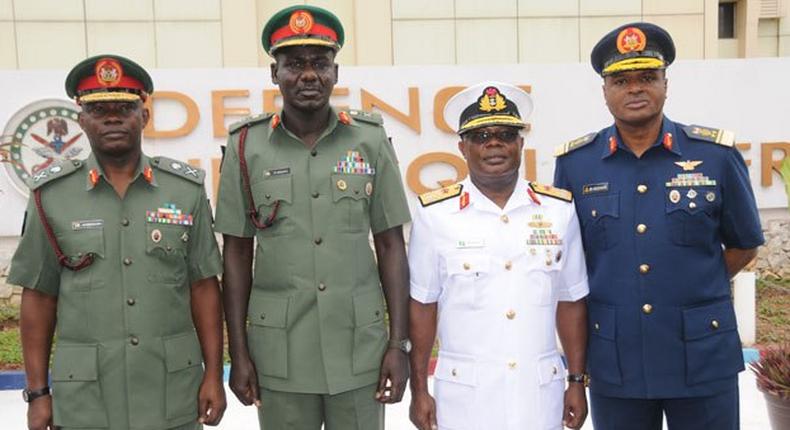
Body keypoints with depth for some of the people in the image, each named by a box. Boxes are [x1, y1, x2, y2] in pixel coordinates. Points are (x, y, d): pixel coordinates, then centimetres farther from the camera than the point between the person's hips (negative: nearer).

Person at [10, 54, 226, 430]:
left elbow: (203, 287, 1)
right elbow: (38, 297, 2)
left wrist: (214, 374, -1)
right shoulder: (51, 195, -1)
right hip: (83, 400, 0)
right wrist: (37, 392, 1)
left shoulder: (187, 189, 0)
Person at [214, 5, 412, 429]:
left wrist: (400, 343, -2)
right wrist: (238, 352, 0)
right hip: (279, 354, 0)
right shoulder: (247, 147, -2)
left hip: (360, 348, 1)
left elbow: (390, 245, 1)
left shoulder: (371, 140, -2)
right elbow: (237, 254, 2)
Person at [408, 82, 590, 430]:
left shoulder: (559, 210, 1)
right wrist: (419, 390, 0)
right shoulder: (436, 215, -5)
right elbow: (422, 306, -1)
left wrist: (577, 382, 6)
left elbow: (570, 302, 5)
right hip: (464, 392, -1)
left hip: (541, 390, 2)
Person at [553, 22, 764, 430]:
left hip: (704, 359, 0)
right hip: (613, 364, 1)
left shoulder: (716, 154, -4)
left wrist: (692, 291, 3)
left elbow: (744, 244, 8)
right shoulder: (574, 163, -3)